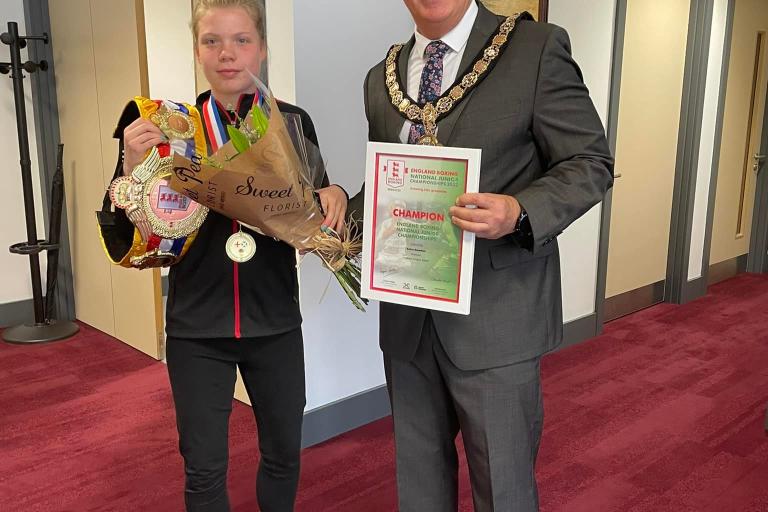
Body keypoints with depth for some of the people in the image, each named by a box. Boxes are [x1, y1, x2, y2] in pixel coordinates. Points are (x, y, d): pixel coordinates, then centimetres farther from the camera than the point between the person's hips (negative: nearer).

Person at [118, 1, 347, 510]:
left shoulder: (292, 122, -2)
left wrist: (335, 194, -14)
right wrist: (134, 164, -19)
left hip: (275, 321, 1)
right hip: (196, 324, 0)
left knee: (284, 453, 17)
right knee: (203, 468, 11)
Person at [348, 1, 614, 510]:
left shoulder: (537, 47, -6)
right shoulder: (382, 78, 10)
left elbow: (591, 163, -6)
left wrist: (520, 213, -24)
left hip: (495, 317, -4)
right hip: (407, 316, 5)